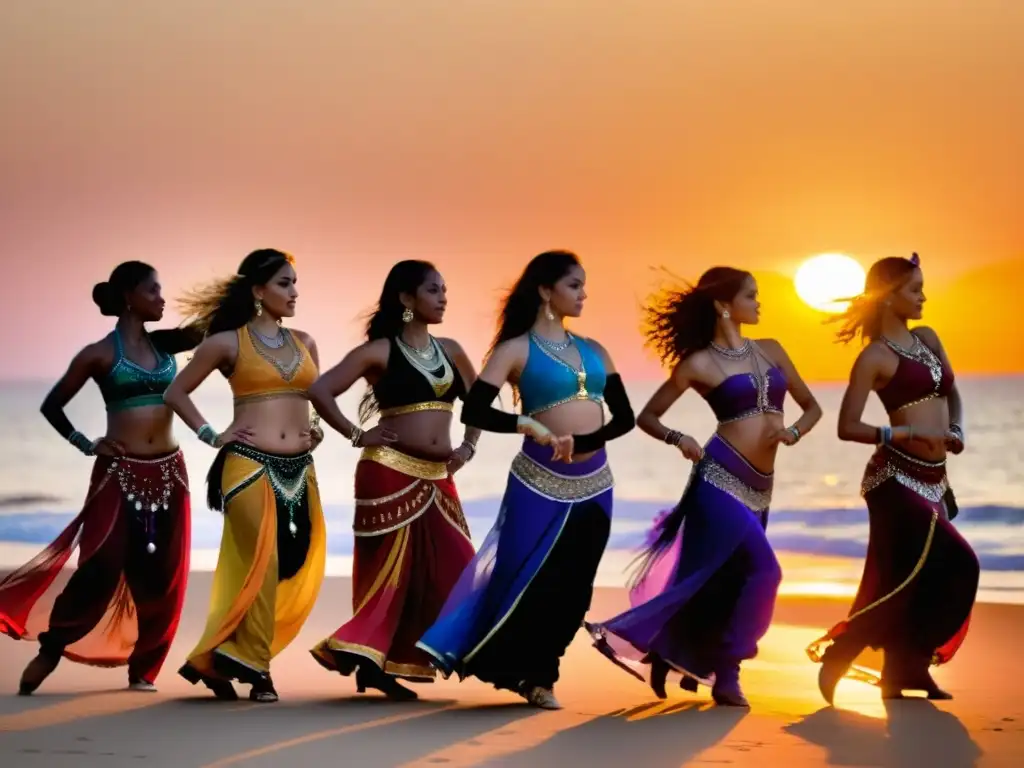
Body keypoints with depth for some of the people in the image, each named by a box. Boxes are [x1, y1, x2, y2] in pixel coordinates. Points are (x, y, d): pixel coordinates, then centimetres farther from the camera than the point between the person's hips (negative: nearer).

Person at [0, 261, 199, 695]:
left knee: (160, 576, 3)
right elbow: (51, 406, 4)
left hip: (167, 473, 5)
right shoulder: (100, 354, -2)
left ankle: (142, 667, 12)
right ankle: (49, 650, 3)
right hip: (119, 473, -5)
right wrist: (85, 445, -2)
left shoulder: (164, 345, 10)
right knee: (102, 569, -11)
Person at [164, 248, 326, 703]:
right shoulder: (228, 342, 0)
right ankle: (255, 668, -1)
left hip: (298, 470, 6)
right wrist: (212, 436, -2)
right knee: (260, 566, -10)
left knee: (297, 569, 1)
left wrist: (317, 430, 9)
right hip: (250, 465, -6)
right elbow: (176, 392, 6)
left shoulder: (304, 343, 14)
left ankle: (221, 658, 10)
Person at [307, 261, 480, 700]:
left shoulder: (450, 350, 11)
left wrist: (469, 445, 10)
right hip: (390, 473, -6)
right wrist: (357, 436, -10)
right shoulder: (380, 351, -5)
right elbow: (320, 391, -10)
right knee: (391, 568, -5)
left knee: (449, 570, 1)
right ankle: (366, 657, 3)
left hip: (436, 478, 6)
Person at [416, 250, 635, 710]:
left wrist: (582, 440, -9)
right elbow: (473, 412, -11)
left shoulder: (593, 351, 11)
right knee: (529, 582, -6)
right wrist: (530, 426, -23)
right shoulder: (517, 350, -4)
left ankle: (537, 677, 18)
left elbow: (624, 417, 8)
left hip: (594, 483, 5)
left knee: (574, 588, 6)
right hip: (541, 481, -5)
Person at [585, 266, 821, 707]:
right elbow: (647, 417, 5)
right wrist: (677, 439, -14)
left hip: (758, 486, 6)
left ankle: (669, 655, 20)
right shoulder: (700, 363, -2)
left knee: (724, 580, 6)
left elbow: (811, 406, 18)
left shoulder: (771, 351, 13)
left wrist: (791, 433, -2)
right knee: (763, 571, -15)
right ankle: (725, 675, -5)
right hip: (721, 478, -6)